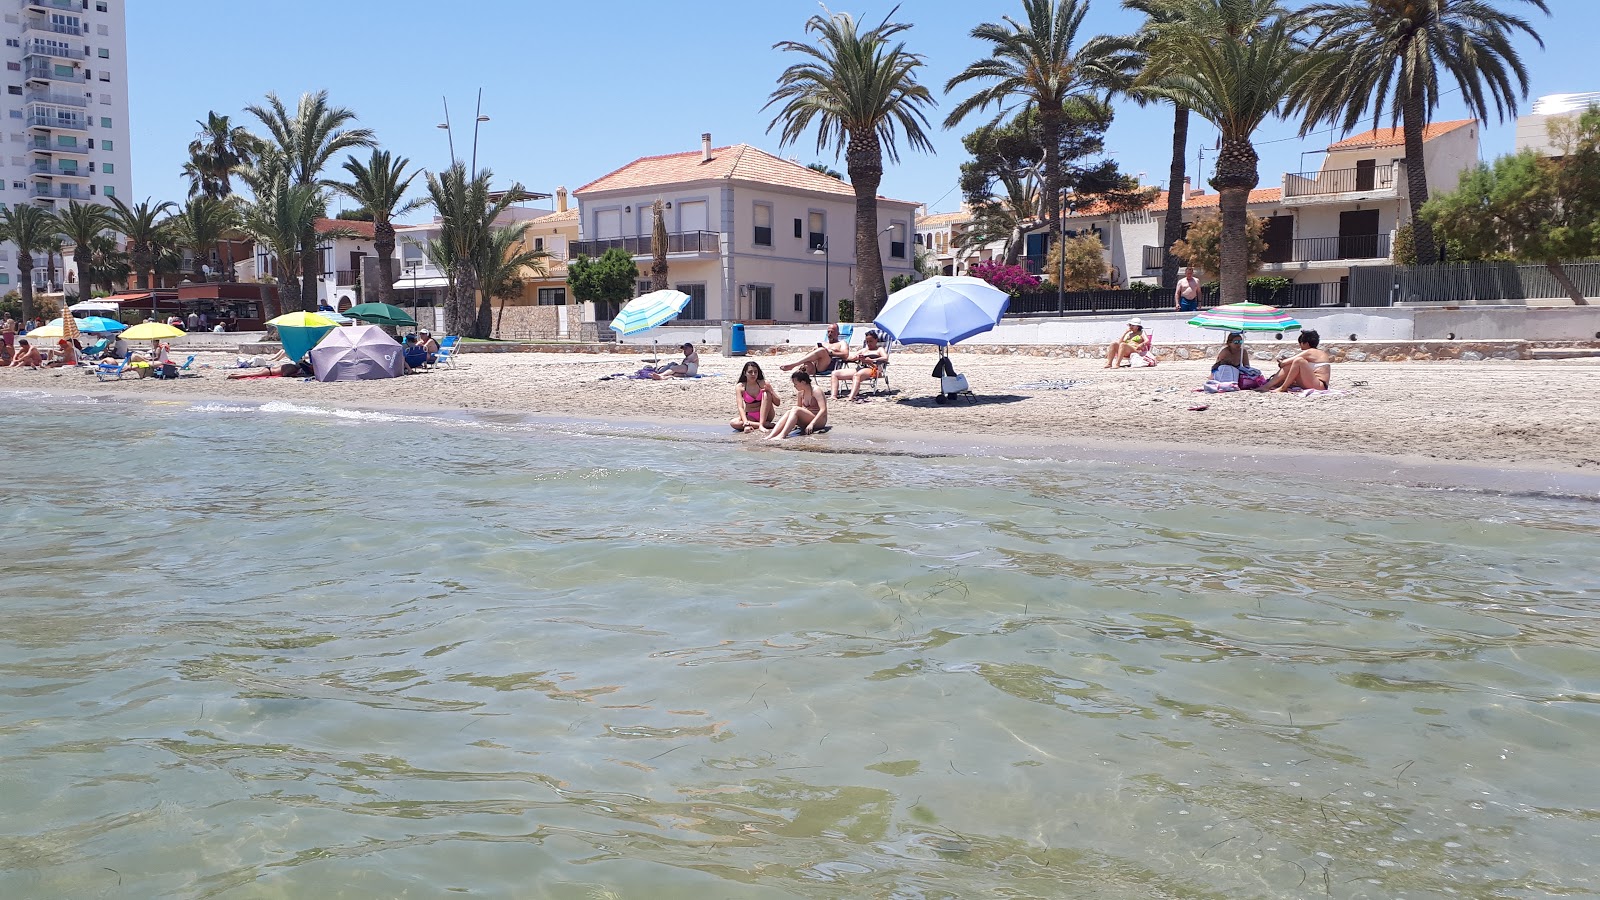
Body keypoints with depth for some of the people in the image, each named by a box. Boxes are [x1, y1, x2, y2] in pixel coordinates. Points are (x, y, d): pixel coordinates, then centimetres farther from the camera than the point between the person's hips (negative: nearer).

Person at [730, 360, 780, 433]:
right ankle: (766, 424, -28)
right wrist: (746, 423, -35)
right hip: (750, 417, 0)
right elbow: (740, 407, -18)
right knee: (733, 423, -29)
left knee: (766, 394, -23)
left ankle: (761, 425, -27)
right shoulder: (740, 387, -8)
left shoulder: (763, 384, -7)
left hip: (764, 415, 0)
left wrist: (770, 391, -25)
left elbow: (777, 403, -6)